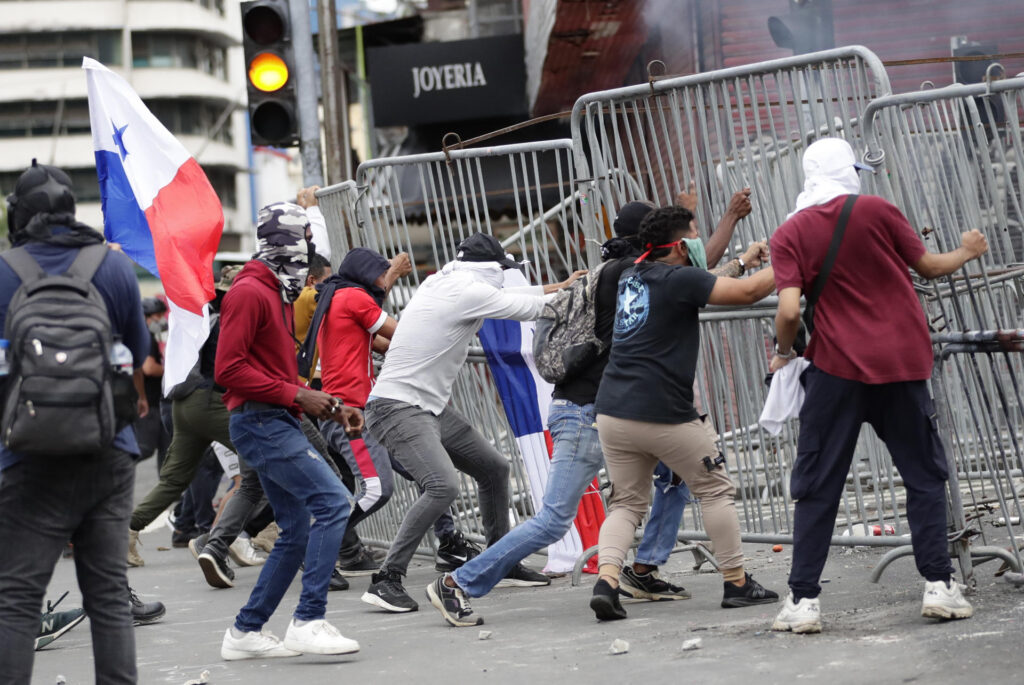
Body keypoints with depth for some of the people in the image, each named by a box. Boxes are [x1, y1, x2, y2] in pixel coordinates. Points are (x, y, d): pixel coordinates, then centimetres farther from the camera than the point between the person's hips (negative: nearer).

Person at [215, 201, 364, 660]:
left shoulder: (279, 295, 22)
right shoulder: (249, 292, -11)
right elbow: (228, 370, -18)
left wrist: (329, 408, 13)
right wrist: (296, 395, -17)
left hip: (279, 423, 11)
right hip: (260, 421, -11)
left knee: (297, 532, 10)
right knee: (333, 502, -18)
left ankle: (245, 633, 16)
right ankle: (308, 621, -18)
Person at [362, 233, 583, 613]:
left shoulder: (443, 283, 12)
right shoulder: (467, 292, -15)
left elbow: (507, 295, 25)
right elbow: (527, 308, -7)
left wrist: (560, 285, 31)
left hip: (430, 407, 11)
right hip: (397, 407, -11)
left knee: (494, 467, 16)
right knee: (444, 485, -27)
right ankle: (386, 580, -22)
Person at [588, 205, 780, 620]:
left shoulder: (631, 278, 16)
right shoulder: (676, 279, -7)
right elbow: (747, 292, -9)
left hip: (613, 414, 7)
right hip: (664, 415, -7)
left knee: (627, 503, 12)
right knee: (715, 490, 11)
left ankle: (606, 581, -9)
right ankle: (736, 583, 14)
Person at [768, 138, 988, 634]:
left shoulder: (789, 235, -2)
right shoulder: (877, 210, -1)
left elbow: (789, 310, -10)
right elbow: (927, 266, 10)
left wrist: (783, 354, 9)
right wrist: (966, 252, 29)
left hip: (836, 368, 0)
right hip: (902, 364, 0)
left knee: (817, 485, 6)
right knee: (925, 475, 12)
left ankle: (803, 600, 2)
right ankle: (938, 585, 4)